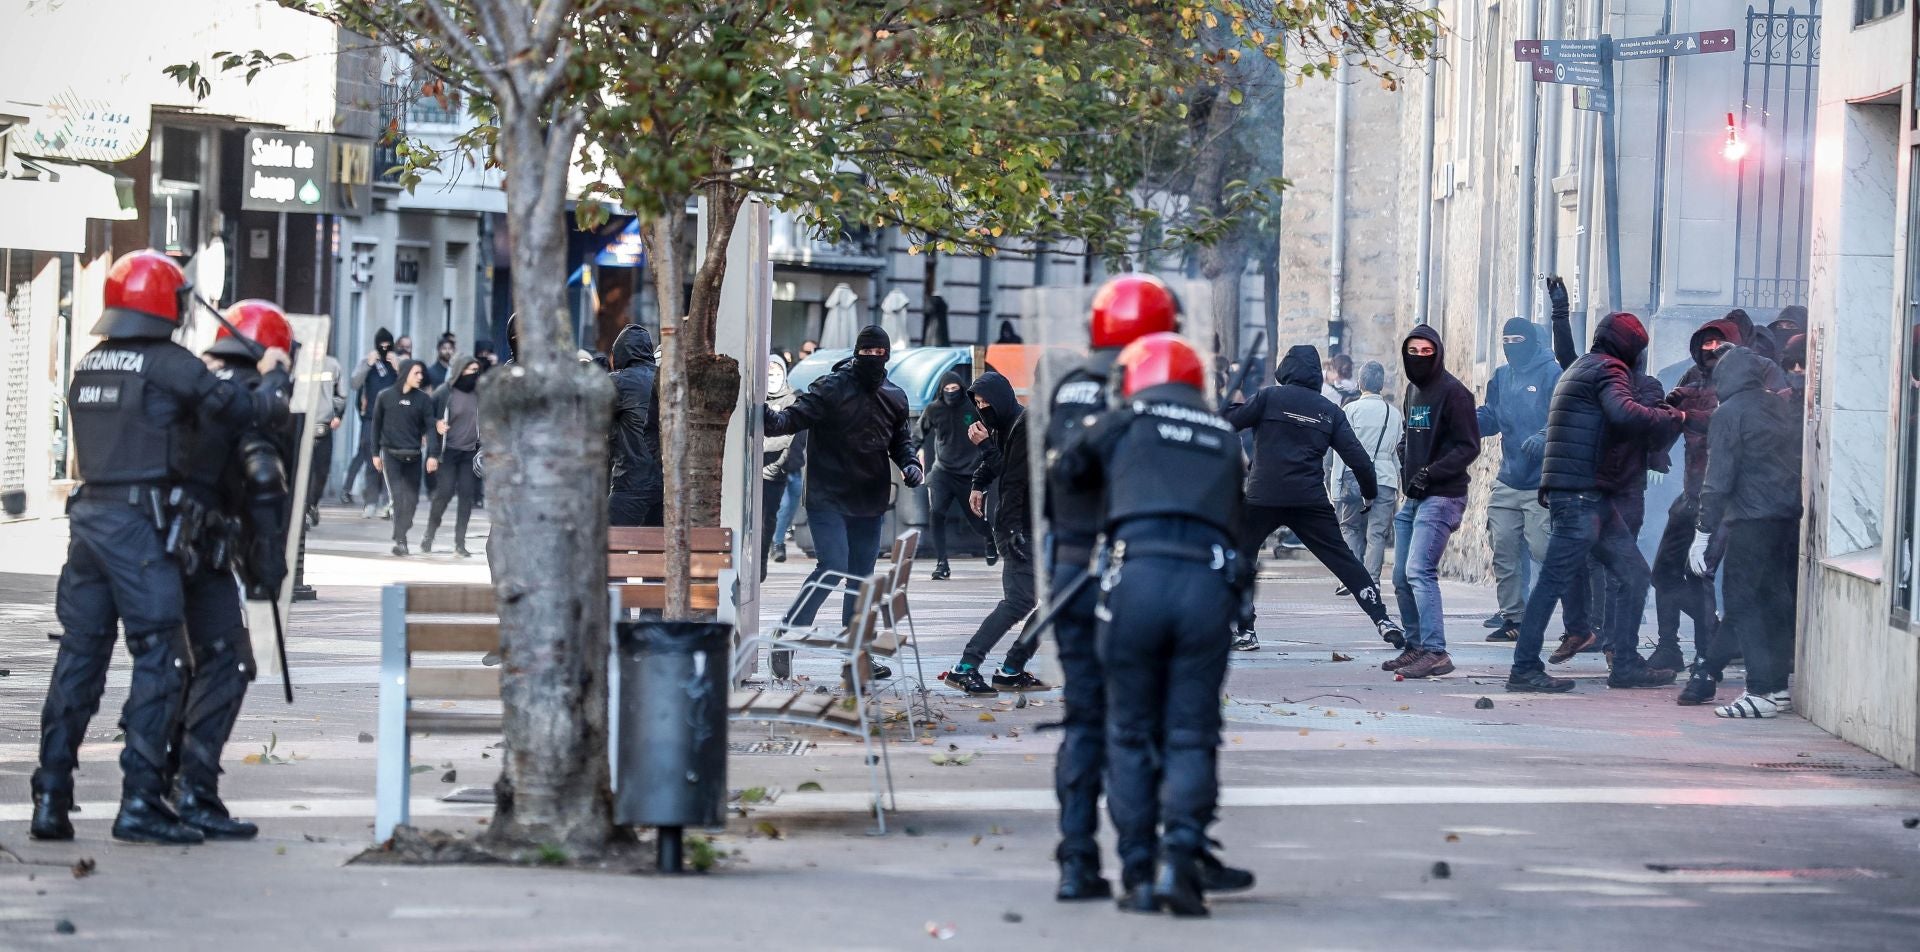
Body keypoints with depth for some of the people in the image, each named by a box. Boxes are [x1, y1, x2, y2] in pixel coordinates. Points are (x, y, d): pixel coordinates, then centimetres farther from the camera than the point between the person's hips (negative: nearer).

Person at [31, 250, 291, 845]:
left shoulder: (87, 366, 12)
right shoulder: (169, 365, -8)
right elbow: (256, 411, -5)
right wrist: (272, 375, 16)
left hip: (87, 514, 7)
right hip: (138, 523, -7)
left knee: (79, 656, 9)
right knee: (158, 660, -2)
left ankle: (50, 800, 7)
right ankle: (140, 802, -5)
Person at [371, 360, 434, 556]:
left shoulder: (423, 399, 3)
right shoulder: (386, 397, 2)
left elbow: (430, 428, -2)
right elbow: (377, 425, 9)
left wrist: (432, 455, -13)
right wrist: (375, 453, 8)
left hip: (413, 457, 2)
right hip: (390, 455, -2)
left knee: (411, 499, 0)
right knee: (398, 496, -12)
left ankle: (399, 538, 12)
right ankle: (400, 539, -11)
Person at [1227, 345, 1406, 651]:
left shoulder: (1269, 397, -1)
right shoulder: (1329, 411, 9)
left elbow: (1228, 423, -2)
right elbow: (1356, 455, 7)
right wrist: (1370, 491, 21)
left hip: (1263, 499, -3)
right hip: (1310, 499, 3)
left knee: (1239, 560, 13)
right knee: (1344, 561, 8)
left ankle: (1245, 631, 6)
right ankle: (1383, 621, 2)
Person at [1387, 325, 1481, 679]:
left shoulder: (1453, 392, -10)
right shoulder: (1413, 390, 16)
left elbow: (1468, 447, -13)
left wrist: (1431, 472, -20)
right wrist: (1404, 449, 8)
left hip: (1441, 497, -9)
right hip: (1412, 500, 9)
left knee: (1419, 572, -19)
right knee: (1402, 579, 11)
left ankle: (1436, 652, -22)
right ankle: (1415, 647, 21)